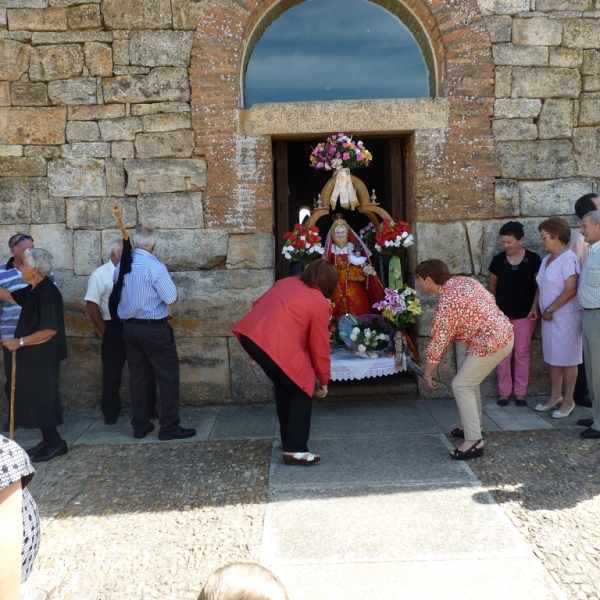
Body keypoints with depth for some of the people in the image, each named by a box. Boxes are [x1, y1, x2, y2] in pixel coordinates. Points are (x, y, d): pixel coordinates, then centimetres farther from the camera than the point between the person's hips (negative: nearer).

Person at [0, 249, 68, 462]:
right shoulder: (33, 290, 8)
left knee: (41, 400, -1)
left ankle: (56, 442, 10)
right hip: (33, 356, 10)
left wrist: (20, 342, -21)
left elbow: (50, 330, -24)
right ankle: (48, 441, 23)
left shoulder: (47, 294, -22)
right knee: (35, 400, 14)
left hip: (43, 358, -10)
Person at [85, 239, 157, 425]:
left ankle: (149, 409, 22)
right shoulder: (100, 275, -4)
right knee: (112, 372, 7)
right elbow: (91, 305, -6)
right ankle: (110, 412, 22)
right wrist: (104, 330, -6)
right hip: (114, 329, -3)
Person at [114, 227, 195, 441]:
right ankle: (169, 427, 3)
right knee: (168, 376, 2)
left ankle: (140, 426, 19)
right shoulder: (155, 266, -16)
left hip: (129, 327, 7)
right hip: (154, 328, -7)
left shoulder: (121, 265, 4)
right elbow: (172, 300, -15)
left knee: (138, 376, 13)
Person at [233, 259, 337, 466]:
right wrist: (324, 380, 22)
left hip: (249, 334, 8)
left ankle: (289, 439, 36)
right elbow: (320, 347, 10)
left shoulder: (287, 282, 24)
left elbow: (259, 304, 25)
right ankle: (295, 450, 9)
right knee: (302, 390, 10)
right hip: (276, 345, -8)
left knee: (284, 384, 25)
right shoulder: (320, 304, 5)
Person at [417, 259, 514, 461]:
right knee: (469, 379, 21)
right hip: (503, 332, 10)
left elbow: (438, 342, -14)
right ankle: (474, 426, 34)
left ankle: (474, 441, -4)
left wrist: (428, 374, -3)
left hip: (491, 343, -10)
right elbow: (491, 300, 14)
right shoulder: (461, 281, 6)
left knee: (461, 385, -6)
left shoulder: (446, 303, -19)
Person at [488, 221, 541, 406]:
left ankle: (520, 392, 17)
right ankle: (504, 391, 16)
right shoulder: (498, 260, -2)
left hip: (524, 315, -1)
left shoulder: (533, 259, -6)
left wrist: (534, 307, -10)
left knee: (522, 354, 6)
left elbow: (539, 286, 1)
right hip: (502, 314, 1)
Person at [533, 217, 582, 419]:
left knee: (567, 359, 2)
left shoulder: (569, 259, -16)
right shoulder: (547, 259, 10)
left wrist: (550, 310, -16)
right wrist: (537, 307, 4)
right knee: (553, 357, 14)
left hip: (566, 317, -8)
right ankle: (555, 395, 25)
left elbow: (570, 291, -21)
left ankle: (568, 400, 13)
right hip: (549, 317, 8)